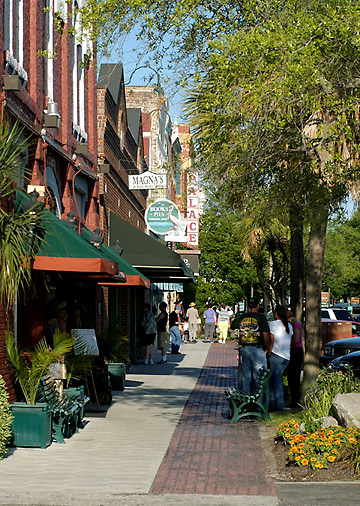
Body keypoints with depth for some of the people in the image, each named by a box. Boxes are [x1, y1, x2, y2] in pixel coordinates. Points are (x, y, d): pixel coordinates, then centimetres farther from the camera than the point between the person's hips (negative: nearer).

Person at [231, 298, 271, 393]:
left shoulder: (241, 317, 4)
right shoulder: (261, 317, -8)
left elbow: (232, 327, 20)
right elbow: (266, 334, -14)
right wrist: (267, 348, -3)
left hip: (244, 349, 4)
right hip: (257, 350, -4)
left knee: (245, 376, 11)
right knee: (258, 376, 3)